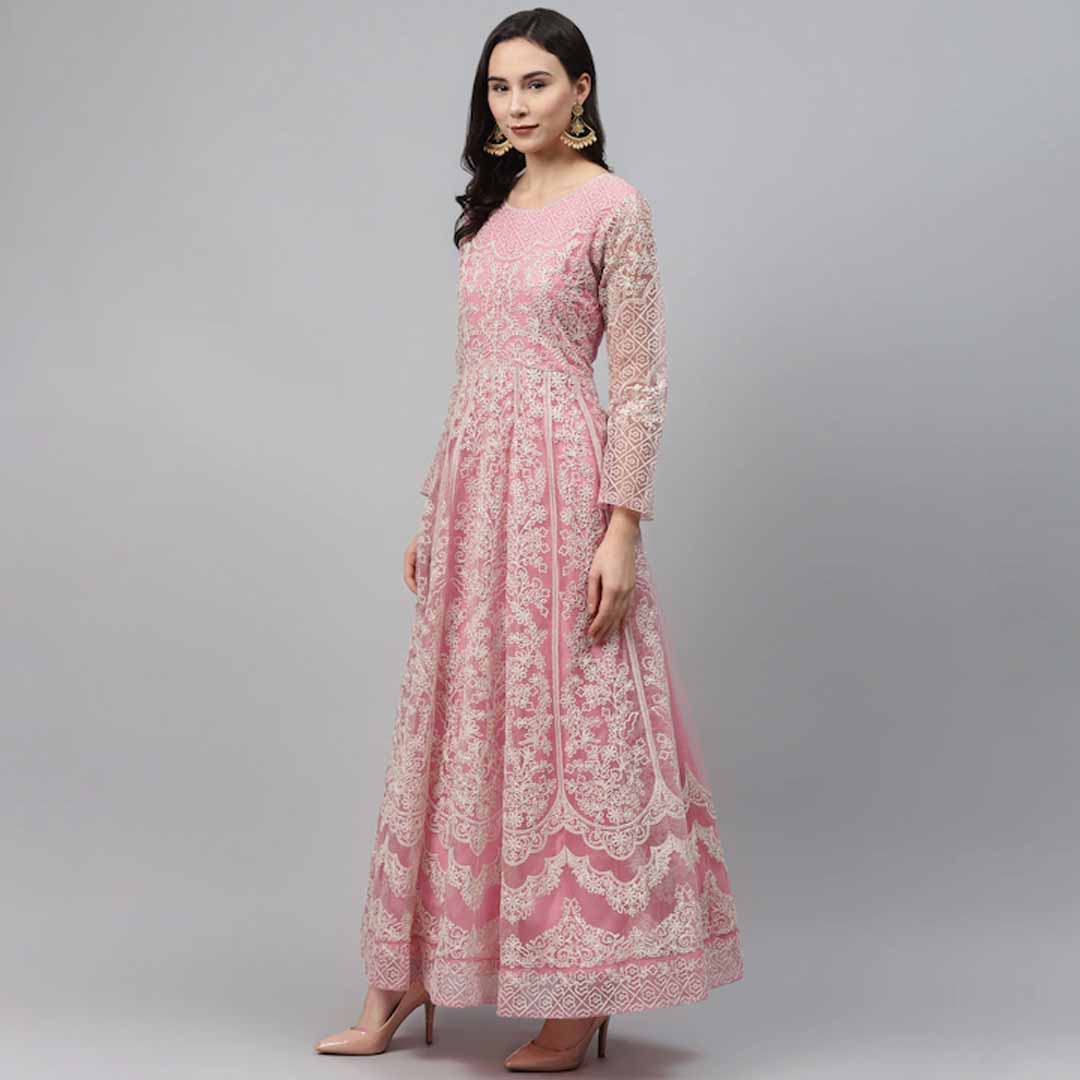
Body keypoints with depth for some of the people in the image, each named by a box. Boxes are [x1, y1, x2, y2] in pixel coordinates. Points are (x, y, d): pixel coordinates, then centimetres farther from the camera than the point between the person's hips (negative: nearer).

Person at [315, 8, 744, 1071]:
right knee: (453, 718, 10)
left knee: (566, 722, -2)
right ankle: (404, 980, 19)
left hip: (559, 482, -7)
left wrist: (623, 528, -15)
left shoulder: (614, 207, -5)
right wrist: (429, 512, 15)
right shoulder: (491, 208, 15)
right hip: (470, 476, 7)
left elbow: (638, 381, -9)